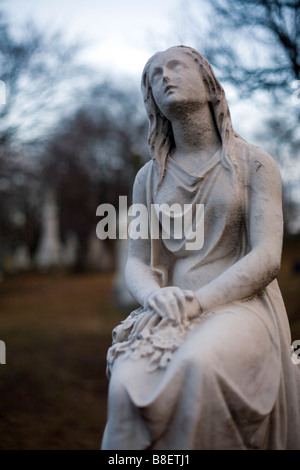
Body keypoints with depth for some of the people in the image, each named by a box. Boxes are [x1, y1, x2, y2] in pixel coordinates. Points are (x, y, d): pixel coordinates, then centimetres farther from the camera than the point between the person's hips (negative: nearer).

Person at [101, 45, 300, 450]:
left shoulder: (255, 163, 5)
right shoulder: (149, 178, 16)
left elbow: (267, 258, -6)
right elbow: (136, 264, 10)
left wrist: (196, 303, -20)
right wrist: (156, 296, -15)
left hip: (241, 309, -2)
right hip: (172, 316, 3)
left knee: (196, 368, -37)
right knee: (128, 387, -31)